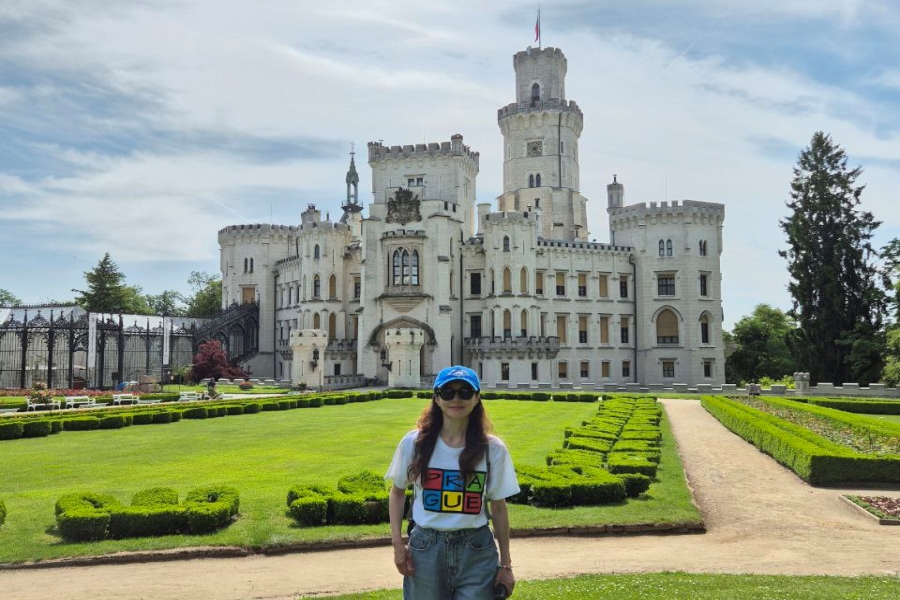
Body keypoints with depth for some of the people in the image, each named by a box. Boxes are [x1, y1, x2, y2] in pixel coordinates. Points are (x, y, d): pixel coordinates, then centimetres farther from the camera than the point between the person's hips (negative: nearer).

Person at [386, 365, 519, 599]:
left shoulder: (493, 449, -4)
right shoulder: (414, 443, -4)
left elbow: (498, 508, 2)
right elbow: (397, 492, 9)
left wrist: (505, 564, 4)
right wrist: (397, 541, -1)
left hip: (477, 552, 0)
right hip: (425, 549, 1)